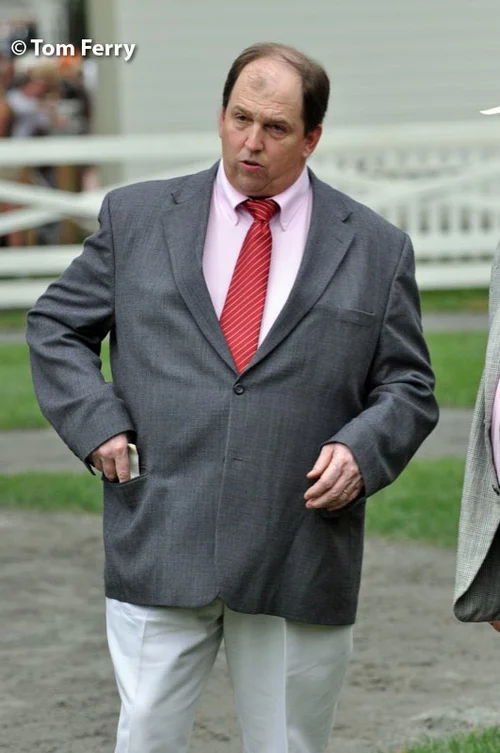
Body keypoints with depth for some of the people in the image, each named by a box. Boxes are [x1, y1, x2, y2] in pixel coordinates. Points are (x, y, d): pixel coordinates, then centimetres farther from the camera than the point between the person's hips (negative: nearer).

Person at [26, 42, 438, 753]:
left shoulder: (376, 248, 7)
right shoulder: (135, 217, 8)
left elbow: (408, 387, 10)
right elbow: (56, 326, 16)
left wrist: (361, 451, -10)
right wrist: (96, 422, 0)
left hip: (300, 559, 0)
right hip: (160, 552, 0)